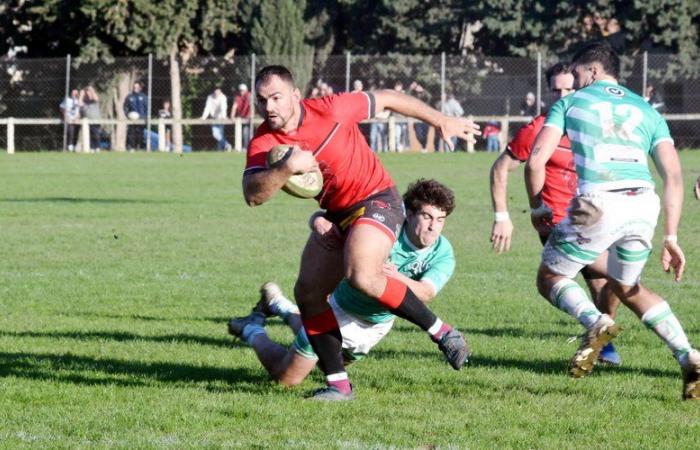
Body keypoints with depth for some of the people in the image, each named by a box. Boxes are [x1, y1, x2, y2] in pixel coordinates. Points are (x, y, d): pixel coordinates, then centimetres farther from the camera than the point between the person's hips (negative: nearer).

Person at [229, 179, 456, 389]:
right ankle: (253, 331, 33)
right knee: (285, 377, 3)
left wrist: (398, 278, -60)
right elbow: (322, 217, -23)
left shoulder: (443, 254, -23)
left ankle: (280, 307, 53)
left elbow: (426, 293, -40)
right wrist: (319, 221, -48)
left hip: (379, 325, 4)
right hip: (342, 312, -4)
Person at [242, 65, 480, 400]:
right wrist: (287, 168, -40)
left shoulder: (328, 109, -18)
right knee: (307, 293, -2)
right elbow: (253, 195, -24)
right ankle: (338, 383, 5)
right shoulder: (263, 143, -9)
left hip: (376, 200, -6)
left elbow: (387, 99, -3)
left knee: (361, 277, -28)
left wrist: (442, 121, 2)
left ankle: (441, 332, -14)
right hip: (336, 217, 6)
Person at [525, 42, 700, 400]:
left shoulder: (570, 103, 15)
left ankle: (594, 321, -15)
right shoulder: (646, 111, 23)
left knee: (550, 278, 16)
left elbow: (536, 160, 4)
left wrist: (537, 209, 19)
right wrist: (671, 237, 13)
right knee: (627, 287, 26)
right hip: (644, 206, 4)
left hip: (599, 205, -4)